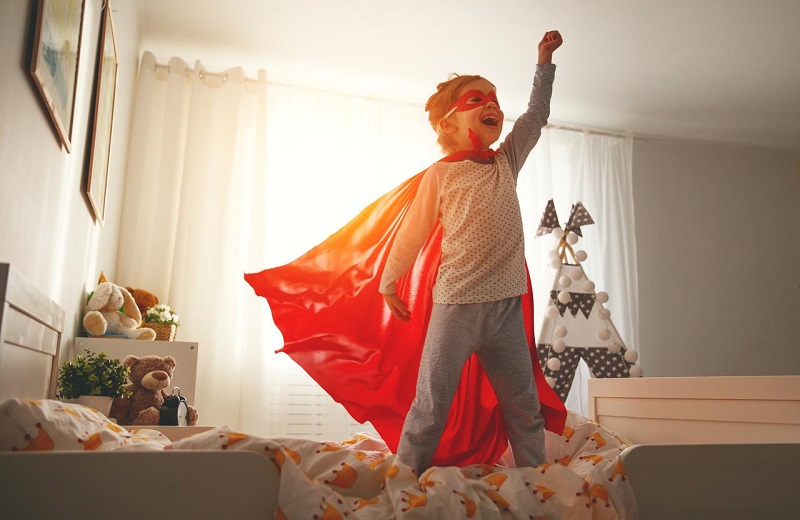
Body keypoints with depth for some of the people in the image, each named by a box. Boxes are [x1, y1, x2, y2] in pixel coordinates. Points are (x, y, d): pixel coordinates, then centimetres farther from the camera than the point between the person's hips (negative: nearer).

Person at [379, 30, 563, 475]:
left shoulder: (507, 162, 10)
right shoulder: (440, 175, -3)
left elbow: (536, 116, 20)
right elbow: (413, 233, 3)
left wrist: (545, 61, 22)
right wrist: (388, 284, 10)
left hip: (506, 308, 5)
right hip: (456, 307, -4)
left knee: (524, 406, 13)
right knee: (432, 404, 2)